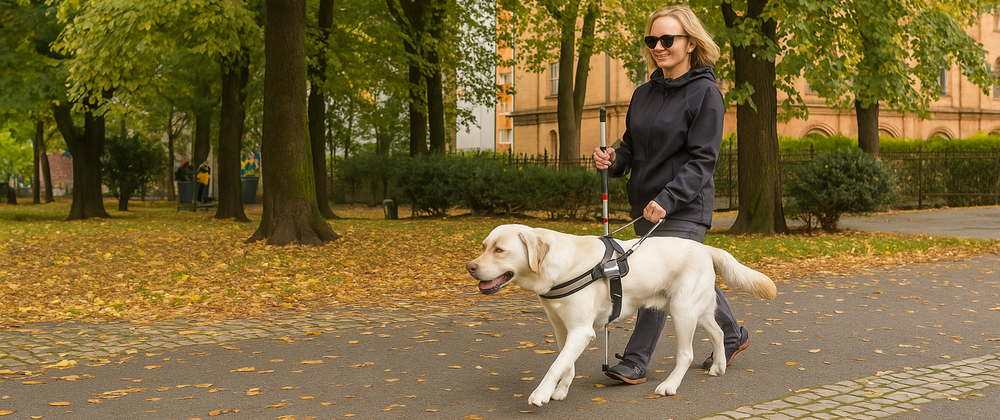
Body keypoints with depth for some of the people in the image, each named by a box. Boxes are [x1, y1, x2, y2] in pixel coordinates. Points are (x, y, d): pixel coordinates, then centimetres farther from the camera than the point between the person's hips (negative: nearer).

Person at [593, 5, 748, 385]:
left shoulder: (705, 93, -10)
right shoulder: (644, 93, 10)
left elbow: (702, 159, -15)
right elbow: (632, 147, 16)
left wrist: (668, 198, -25)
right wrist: (613, 160, -7)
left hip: (685, 210, -7)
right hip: (647, 206, 7)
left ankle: (635, 362, -1)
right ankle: (732, 335, 35)